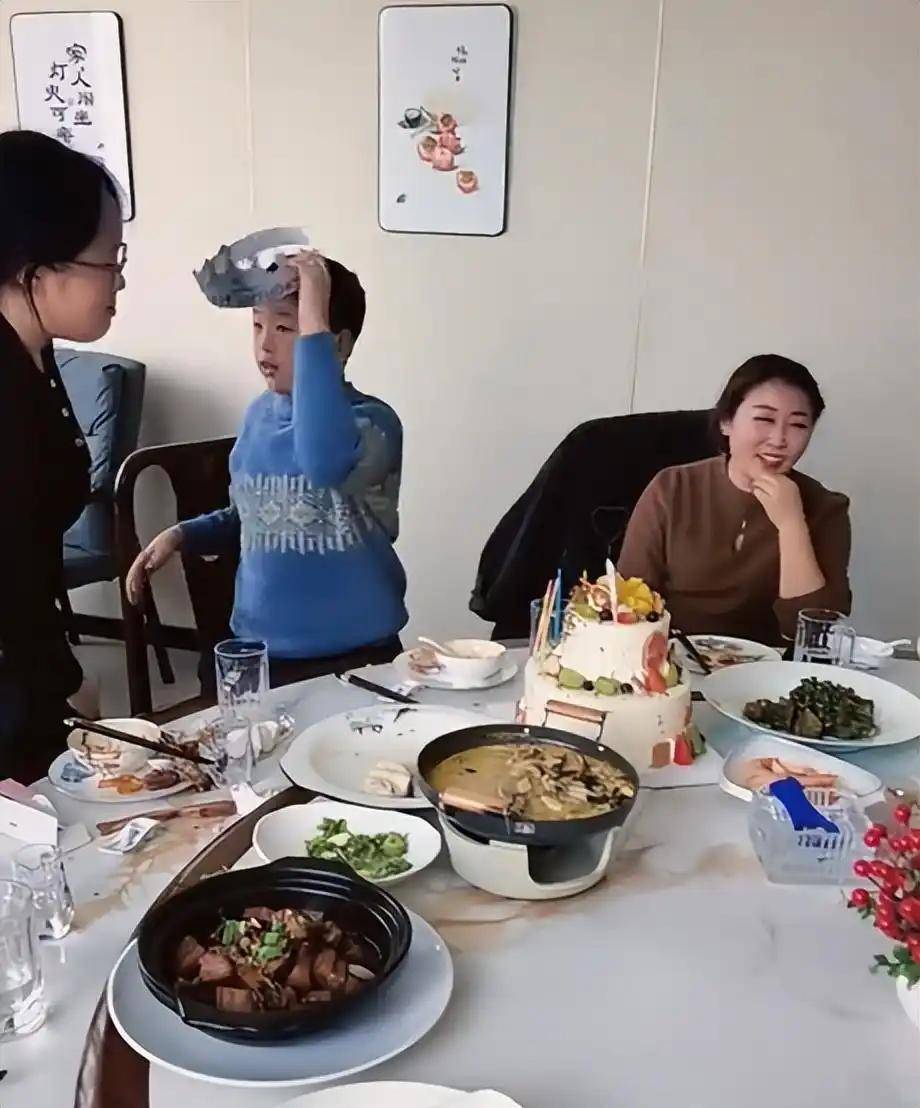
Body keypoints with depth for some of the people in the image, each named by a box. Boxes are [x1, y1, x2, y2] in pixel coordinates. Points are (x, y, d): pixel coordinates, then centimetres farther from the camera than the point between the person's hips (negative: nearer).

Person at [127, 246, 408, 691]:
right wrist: (179, 535, 2)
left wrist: (314, 325, -37)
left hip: (349, 660, -6)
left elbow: (324, 462, -42)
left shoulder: (371, 421, -17)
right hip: (250, 650, 6)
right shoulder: (259, 414, 4)